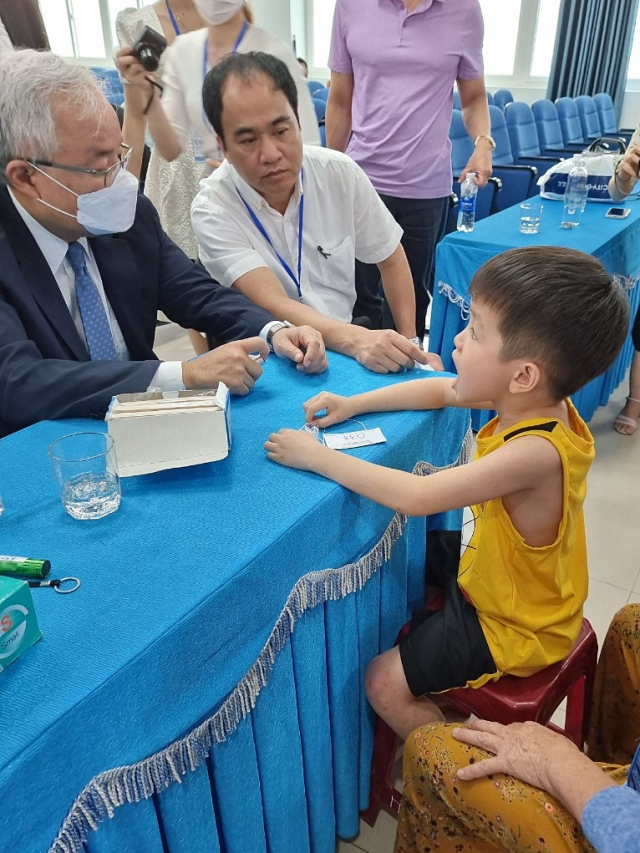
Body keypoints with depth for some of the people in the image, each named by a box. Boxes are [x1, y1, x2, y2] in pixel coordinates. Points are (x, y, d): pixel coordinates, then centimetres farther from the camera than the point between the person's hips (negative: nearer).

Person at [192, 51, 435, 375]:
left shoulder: (341, 173, -6)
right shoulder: (213, 210, -15)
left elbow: (391, 260, 6)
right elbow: (272, 304, -25)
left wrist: (409, 342, 1)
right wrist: (356, 340, -40)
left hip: (345, 348, 5)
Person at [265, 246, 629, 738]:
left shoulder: (535, 453, -39)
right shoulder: (535, 402, -13)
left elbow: (415, 497, -41)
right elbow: (440, 390, 0)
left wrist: (317, 457, -31)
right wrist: (354, 404, -8)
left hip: (514, 627, -8)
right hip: (489, 579, 9)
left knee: (385, 684, -8)